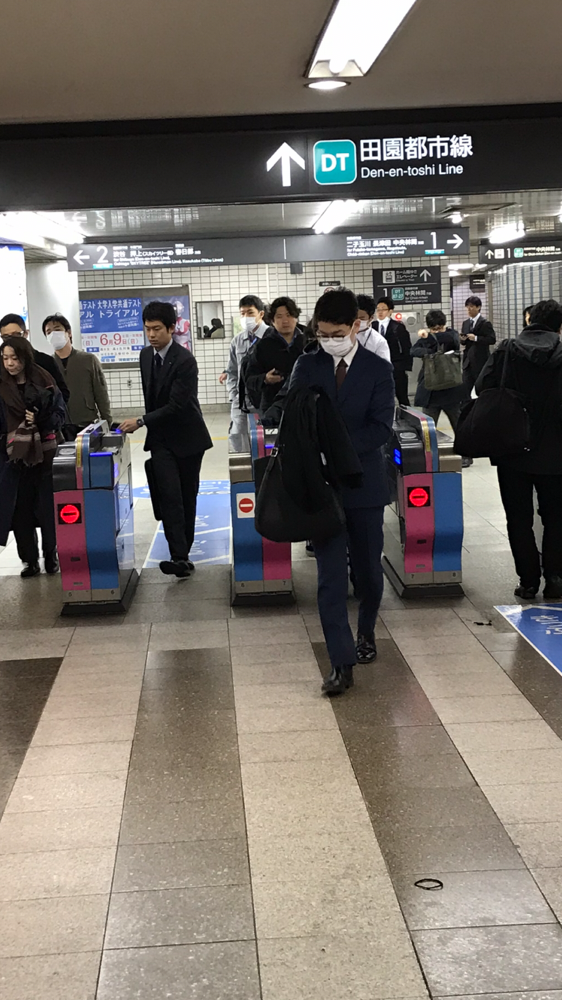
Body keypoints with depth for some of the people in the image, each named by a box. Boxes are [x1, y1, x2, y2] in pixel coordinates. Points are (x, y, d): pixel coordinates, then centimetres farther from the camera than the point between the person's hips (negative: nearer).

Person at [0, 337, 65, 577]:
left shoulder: (43, 382, 0)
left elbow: (60, 415, 1)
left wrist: (41, 418, -16)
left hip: (45, 455, -1)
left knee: (49, 508, 2)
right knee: (21, 510, 1)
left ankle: (51, 557, 18)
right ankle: (30, 560, 12)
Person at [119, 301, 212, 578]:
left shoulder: (185, 360, -19)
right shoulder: (146, 355, 4)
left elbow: (177, 405, -23)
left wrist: (141, 421, -26)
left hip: (187, 438, -4)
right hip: (161, 439, 4)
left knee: (187, 497, 7)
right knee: (169, 496, -11)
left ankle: (183, 552, 20)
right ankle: (180, 557, -18)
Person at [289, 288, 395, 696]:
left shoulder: (378, 370, -2)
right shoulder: (307, 366, 5)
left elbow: (380, 428, -11)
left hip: (364, 482, -1)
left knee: (367, 567, 12)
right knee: (331, 574, -4)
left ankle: (366, 630, 39)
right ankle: (342, 662, -3)